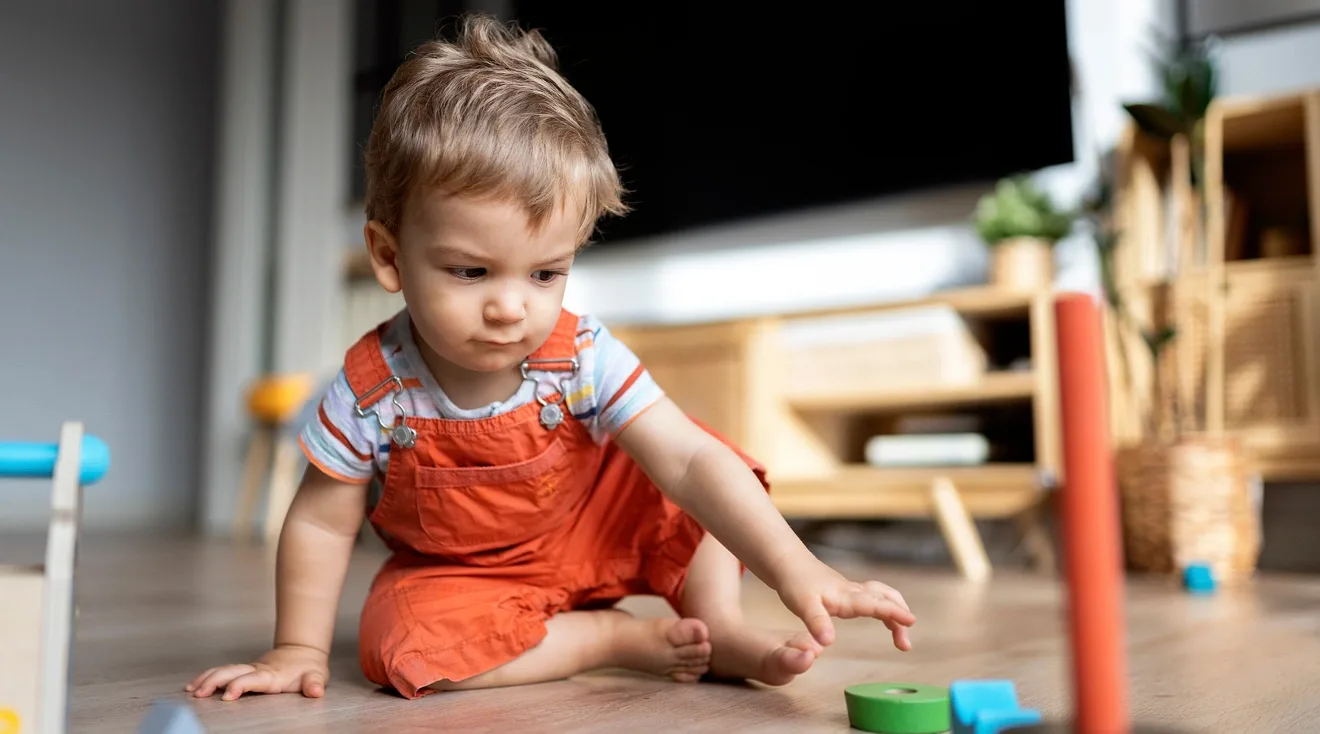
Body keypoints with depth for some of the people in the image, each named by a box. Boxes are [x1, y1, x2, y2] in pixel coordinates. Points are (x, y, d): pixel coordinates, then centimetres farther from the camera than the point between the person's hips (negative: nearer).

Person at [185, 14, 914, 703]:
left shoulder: (583, 359, -26)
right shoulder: (370, 390, -25)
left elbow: (691, 462, -31)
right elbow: (322, 520, -11)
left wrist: (796, 570, -40)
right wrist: (298, 651, -8)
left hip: (592, 533, 0)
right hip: (457, 573, 0)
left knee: (697, 446, -18)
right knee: (399, 638, -31)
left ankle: (720, 630, -8)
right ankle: (615, 637, -16)